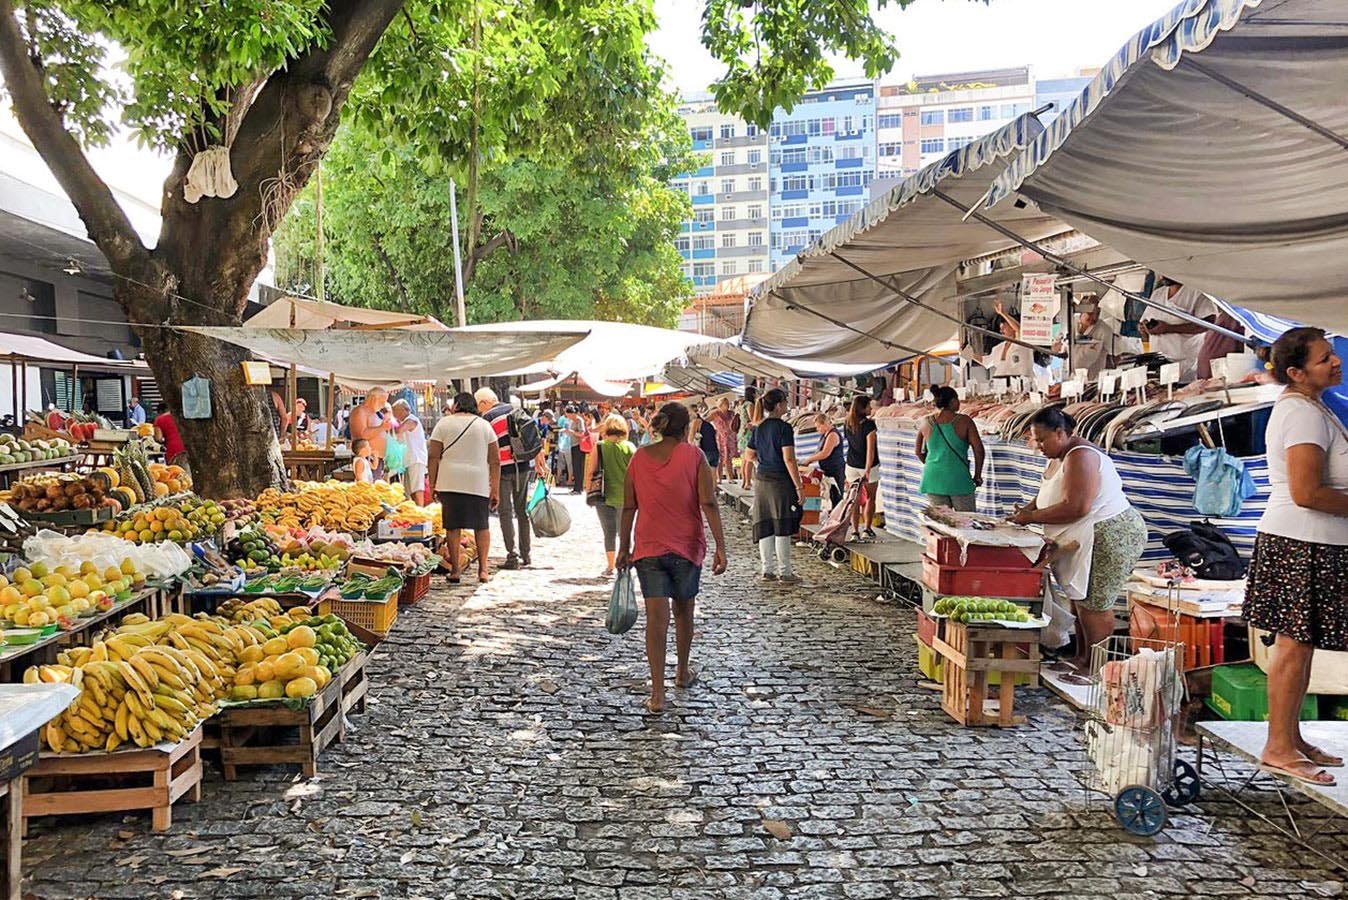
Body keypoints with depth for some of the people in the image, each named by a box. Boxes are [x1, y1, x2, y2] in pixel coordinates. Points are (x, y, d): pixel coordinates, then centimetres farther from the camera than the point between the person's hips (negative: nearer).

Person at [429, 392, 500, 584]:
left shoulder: (444, 423, 5)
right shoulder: (485, 425, 9)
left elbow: (433, 456, 1)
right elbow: (495, 460, 6)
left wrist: (433, 484, 8)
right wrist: (496, 490, 9)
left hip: (450, 482, -1)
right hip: (478, 483, 1)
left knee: (452, 526, 6)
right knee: (482, 525, 12)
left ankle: (455, 570, 9)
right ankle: (483, 570, 8)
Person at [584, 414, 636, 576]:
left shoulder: (599, 447, -6)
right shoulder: (629, 447, -6)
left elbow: (590, 472, -7)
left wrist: (588, 490, 6)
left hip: (604, 496, 0)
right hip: (624, 496, 0)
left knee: (609, 532, 13)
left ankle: (610, 567, 16)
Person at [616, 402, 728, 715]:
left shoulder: (639, 457, 2)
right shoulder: (693, 456, -6)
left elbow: (629, 507, 4)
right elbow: (708, 504, -13)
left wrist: (624, 547, 11)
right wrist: (720, 547, -12)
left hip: (648, 548, 1)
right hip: (686, 546, -1)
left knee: (656, 617, -3)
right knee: (683, 611, 19)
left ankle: (657, 694, -7)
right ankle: (683, 672, 38)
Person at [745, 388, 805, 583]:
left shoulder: (758, 428, 8)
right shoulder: (784, 428, -13)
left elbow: (750, 455, 15)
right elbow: (789, 459, -17)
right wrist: (799, 486, -15)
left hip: (761, 480, 7)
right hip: (780, 480, -7)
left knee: (764, 527, 9)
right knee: (782, 528, -1)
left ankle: (768, 569, 14)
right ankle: (784, 572, 3)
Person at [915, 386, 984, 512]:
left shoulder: (926, 423, 2)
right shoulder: (964, 421, -7)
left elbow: (919, 452, 12)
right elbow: (979, 449, -8)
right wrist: (977, 475, 5)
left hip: (933, 480, 3)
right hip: (959, 480, -3)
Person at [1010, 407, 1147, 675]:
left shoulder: (1080, 457, -21)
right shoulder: (1060, 457, 12)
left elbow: (1075, 507, -28)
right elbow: (1048, 495, 20)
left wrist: (1032, 517, -20)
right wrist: (1028, 509, -1)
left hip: (1110, 537, -11)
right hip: (1087, 539, 11)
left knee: (1094, 603, -4)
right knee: (1080, 598, 15)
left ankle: (1094, 667, 6)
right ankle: (1081, 658, 25)